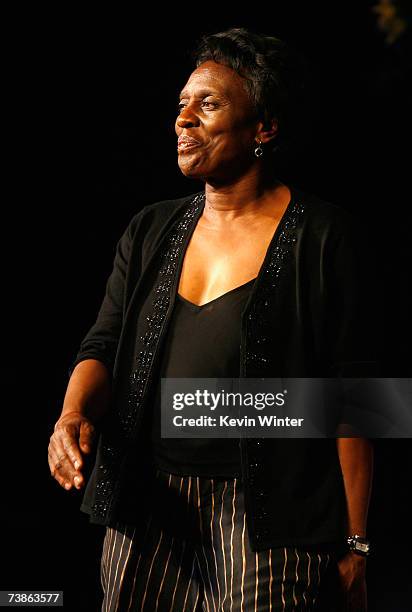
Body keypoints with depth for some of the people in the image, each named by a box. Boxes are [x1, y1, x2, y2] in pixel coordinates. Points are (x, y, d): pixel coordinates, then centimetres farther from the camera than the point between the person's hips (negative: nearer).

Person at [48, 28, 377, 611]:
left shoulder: (320, 235, -6)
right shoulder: (150, 232, 12)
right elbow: (103, 345, 8)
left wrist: (354, 543, -9)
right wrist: (76, 414, -15)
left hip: (270, 519, -5)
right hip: (150, 508, 5)